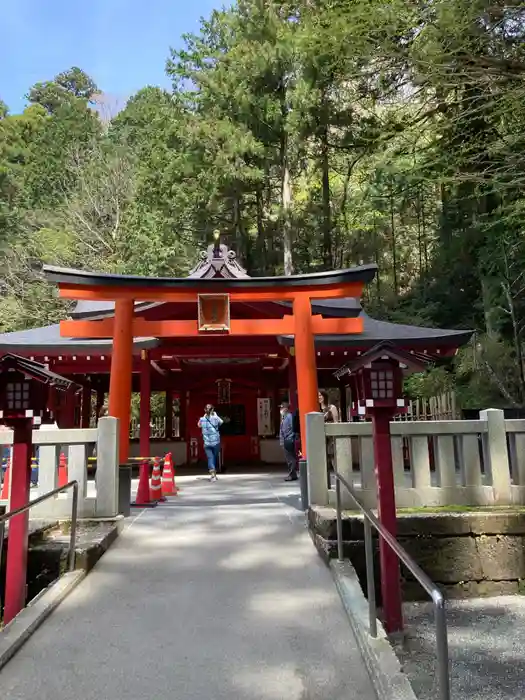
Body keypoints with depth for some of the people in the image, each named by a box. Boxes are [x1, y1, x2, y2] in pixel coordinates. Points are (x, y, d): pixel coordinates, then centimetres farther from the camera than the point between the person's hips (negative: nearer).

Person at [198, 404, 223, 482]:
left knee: (210, 458, -1)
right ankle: (214, 474, 26)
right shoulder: (215, 418, -9)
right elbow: (221, 422, 12)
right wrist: (215, 415, 18)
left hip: (207, 443, 1)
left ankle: (212, 473, -22)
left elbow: (199, 425, 19)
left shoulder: (202, 419, -4)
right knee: (215, 458, 15)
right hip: (216, 442, -1)